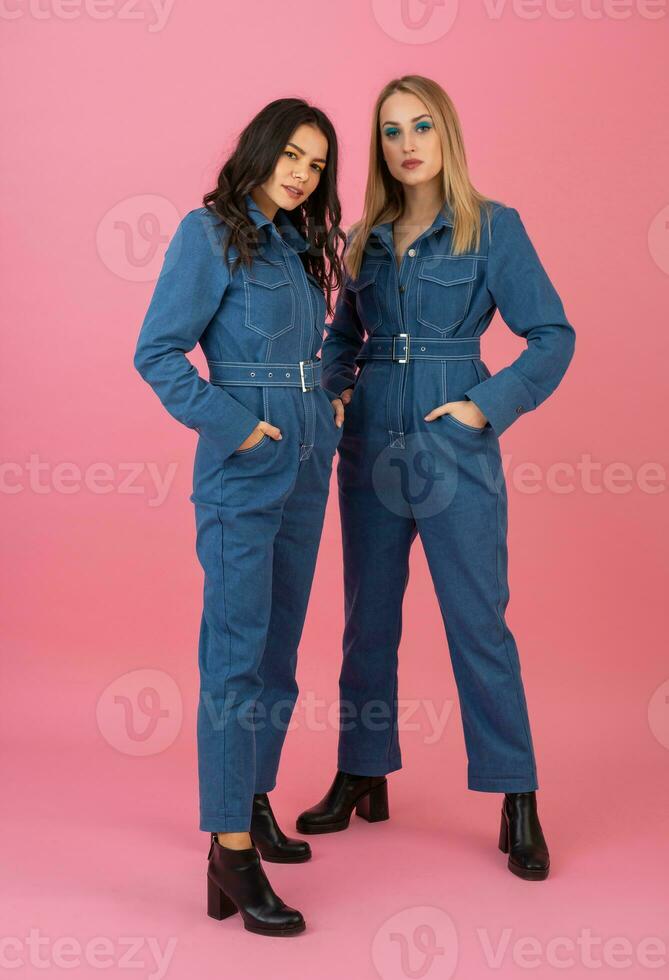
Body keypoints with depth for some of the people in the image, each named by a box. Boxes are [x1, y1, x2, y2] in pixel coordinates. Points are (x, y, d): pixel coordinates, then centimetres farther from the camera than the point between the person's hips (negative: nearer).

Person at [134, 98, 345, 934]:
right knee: (236, 657, -7)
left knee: (279, 650, 14)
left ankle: (253, 804, 29)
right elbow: (157, 353, -13)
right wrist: (236, 427, -15)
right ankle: (231, 857, -1)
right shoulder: (210, 233, -7)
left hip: (306, 470, 8)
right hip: (242, 475, -8)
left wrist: (328, 407, 7)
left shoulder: (301, 243, 14)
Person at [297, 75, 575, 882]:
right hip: (370, 448, 5)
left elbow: (552, 336, -6)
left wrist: (487, 407, -12)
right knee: (368, 621, 12)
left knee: (478, 623, -2)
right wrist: (334, 393, 3)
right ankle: (363, 779, 26)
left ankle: (517, 803, 11)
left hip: (454, 451, -5)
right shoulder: (365, 239, 10)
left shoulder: (492, 226, -3)